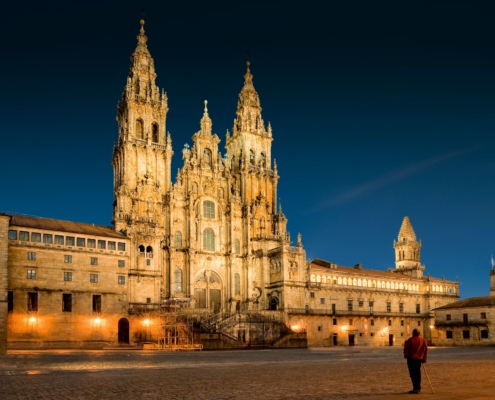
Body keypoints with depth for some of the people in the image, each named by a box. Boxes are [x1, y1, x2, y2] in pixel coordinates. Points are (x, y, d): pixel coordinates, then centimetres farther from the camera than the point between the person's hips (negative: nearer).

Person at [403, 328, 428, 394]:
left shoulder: (410, 340, -15)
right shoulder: (423, 340, 3)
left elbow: (406, 349, -10)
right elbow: (426, 349, 6)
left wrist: (406, 355, 8)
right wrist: (424, 358, 12)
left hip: (411, 358, -6)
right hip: (419, 358, 6)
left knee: (413, 374, -4)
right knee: (418, 373, 16)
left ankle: (416, 388, -8)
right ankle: (418, 388, 21)